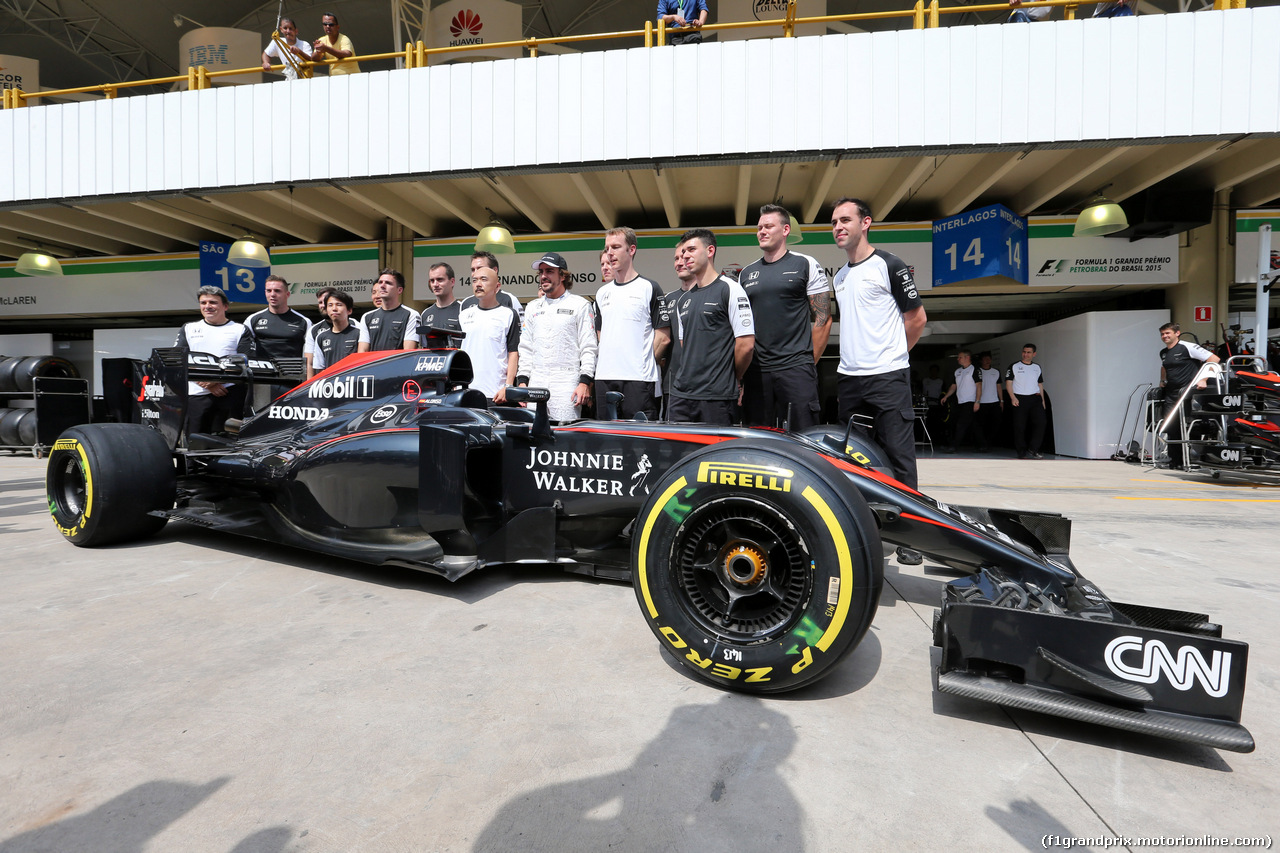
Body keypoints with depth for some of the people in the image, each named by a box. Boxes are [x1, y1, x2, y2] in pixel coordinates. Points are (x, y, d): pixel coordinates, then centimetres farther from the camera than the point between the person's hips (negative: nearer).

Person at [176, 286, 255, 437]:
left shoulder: (240, 330, 11)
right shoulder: (188, 329, 19)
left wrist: (218, 379, -13)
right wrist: (205, 383, -8)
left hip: (230, 394, -2)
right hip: (196, 395, 3)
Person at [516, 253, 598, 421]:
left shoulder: (580, 305, 5)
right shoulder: (533, 307, 20)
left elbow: (589, 348, -1)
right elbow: (525, 348, 19)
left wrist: (585, 382, -11)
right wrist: (522, 381, 9)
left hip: (567, 385, -4)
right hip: (535, 384, 5)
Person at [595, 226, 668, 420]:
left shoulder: (649, 288, 0)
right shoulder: (602, 292, 17)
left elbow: (664, 337, -3)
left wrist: (643, 364, -2)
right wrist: (608, 362, 10)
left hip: (639, 381, -5)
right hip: (604, 379, 6)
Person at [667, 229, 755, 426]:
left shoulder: (730, 289, -5)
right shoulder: (683, 300, 18)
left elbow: (746, 343, -10)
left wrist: (734, 379, 2)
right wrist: (690, 375, 14)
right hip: (681, 394, 7)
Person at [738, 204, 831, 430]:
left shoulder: (806, 265, 4)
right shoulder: (746, 273, 17)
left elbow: (823, 319, 1)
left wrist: (809, 361, -2)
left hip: (796, 369, -4)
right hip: (756, 370, 4)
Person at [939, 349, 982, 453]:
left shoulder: (975, 370, -4)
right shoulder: (957, 371, 18)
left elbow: (979, 386, -9)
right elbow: (954, 386, 23)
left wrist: (977, 401, -16)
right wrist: (946, 396, 11)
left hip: (970, 402, -7)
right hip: (960, 403, 7)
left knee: (962, 424, -12)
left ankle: (953, 446, -17)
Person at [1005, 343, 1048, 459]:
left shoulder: (1037, 367, 17)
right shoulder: (1014, 366, 4)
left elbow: (1040, 384, 22)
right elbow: (1008, 383, -2)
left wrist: (1042, 400, 15)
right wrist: (1013, 397, -15)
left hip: (1035, 398, 3)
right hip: (1019, 399, -3)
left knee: (1041, 421, -12)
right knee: (1019, 426, -2)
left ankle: (1033, 448, -1)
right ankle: (1021, 452, 9)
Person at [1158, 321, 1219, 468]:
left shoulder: (1187, 347, -8)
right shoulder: (1163, 352, 15)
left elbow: (1214, 359, -12)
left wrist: (1203, 379, -17)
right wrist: (1162, 381, 23)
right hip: (1171, 393, 7)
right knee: (1169, 425, 2)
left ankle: (1184, 461, 1)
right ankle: (1174, 460, 10)